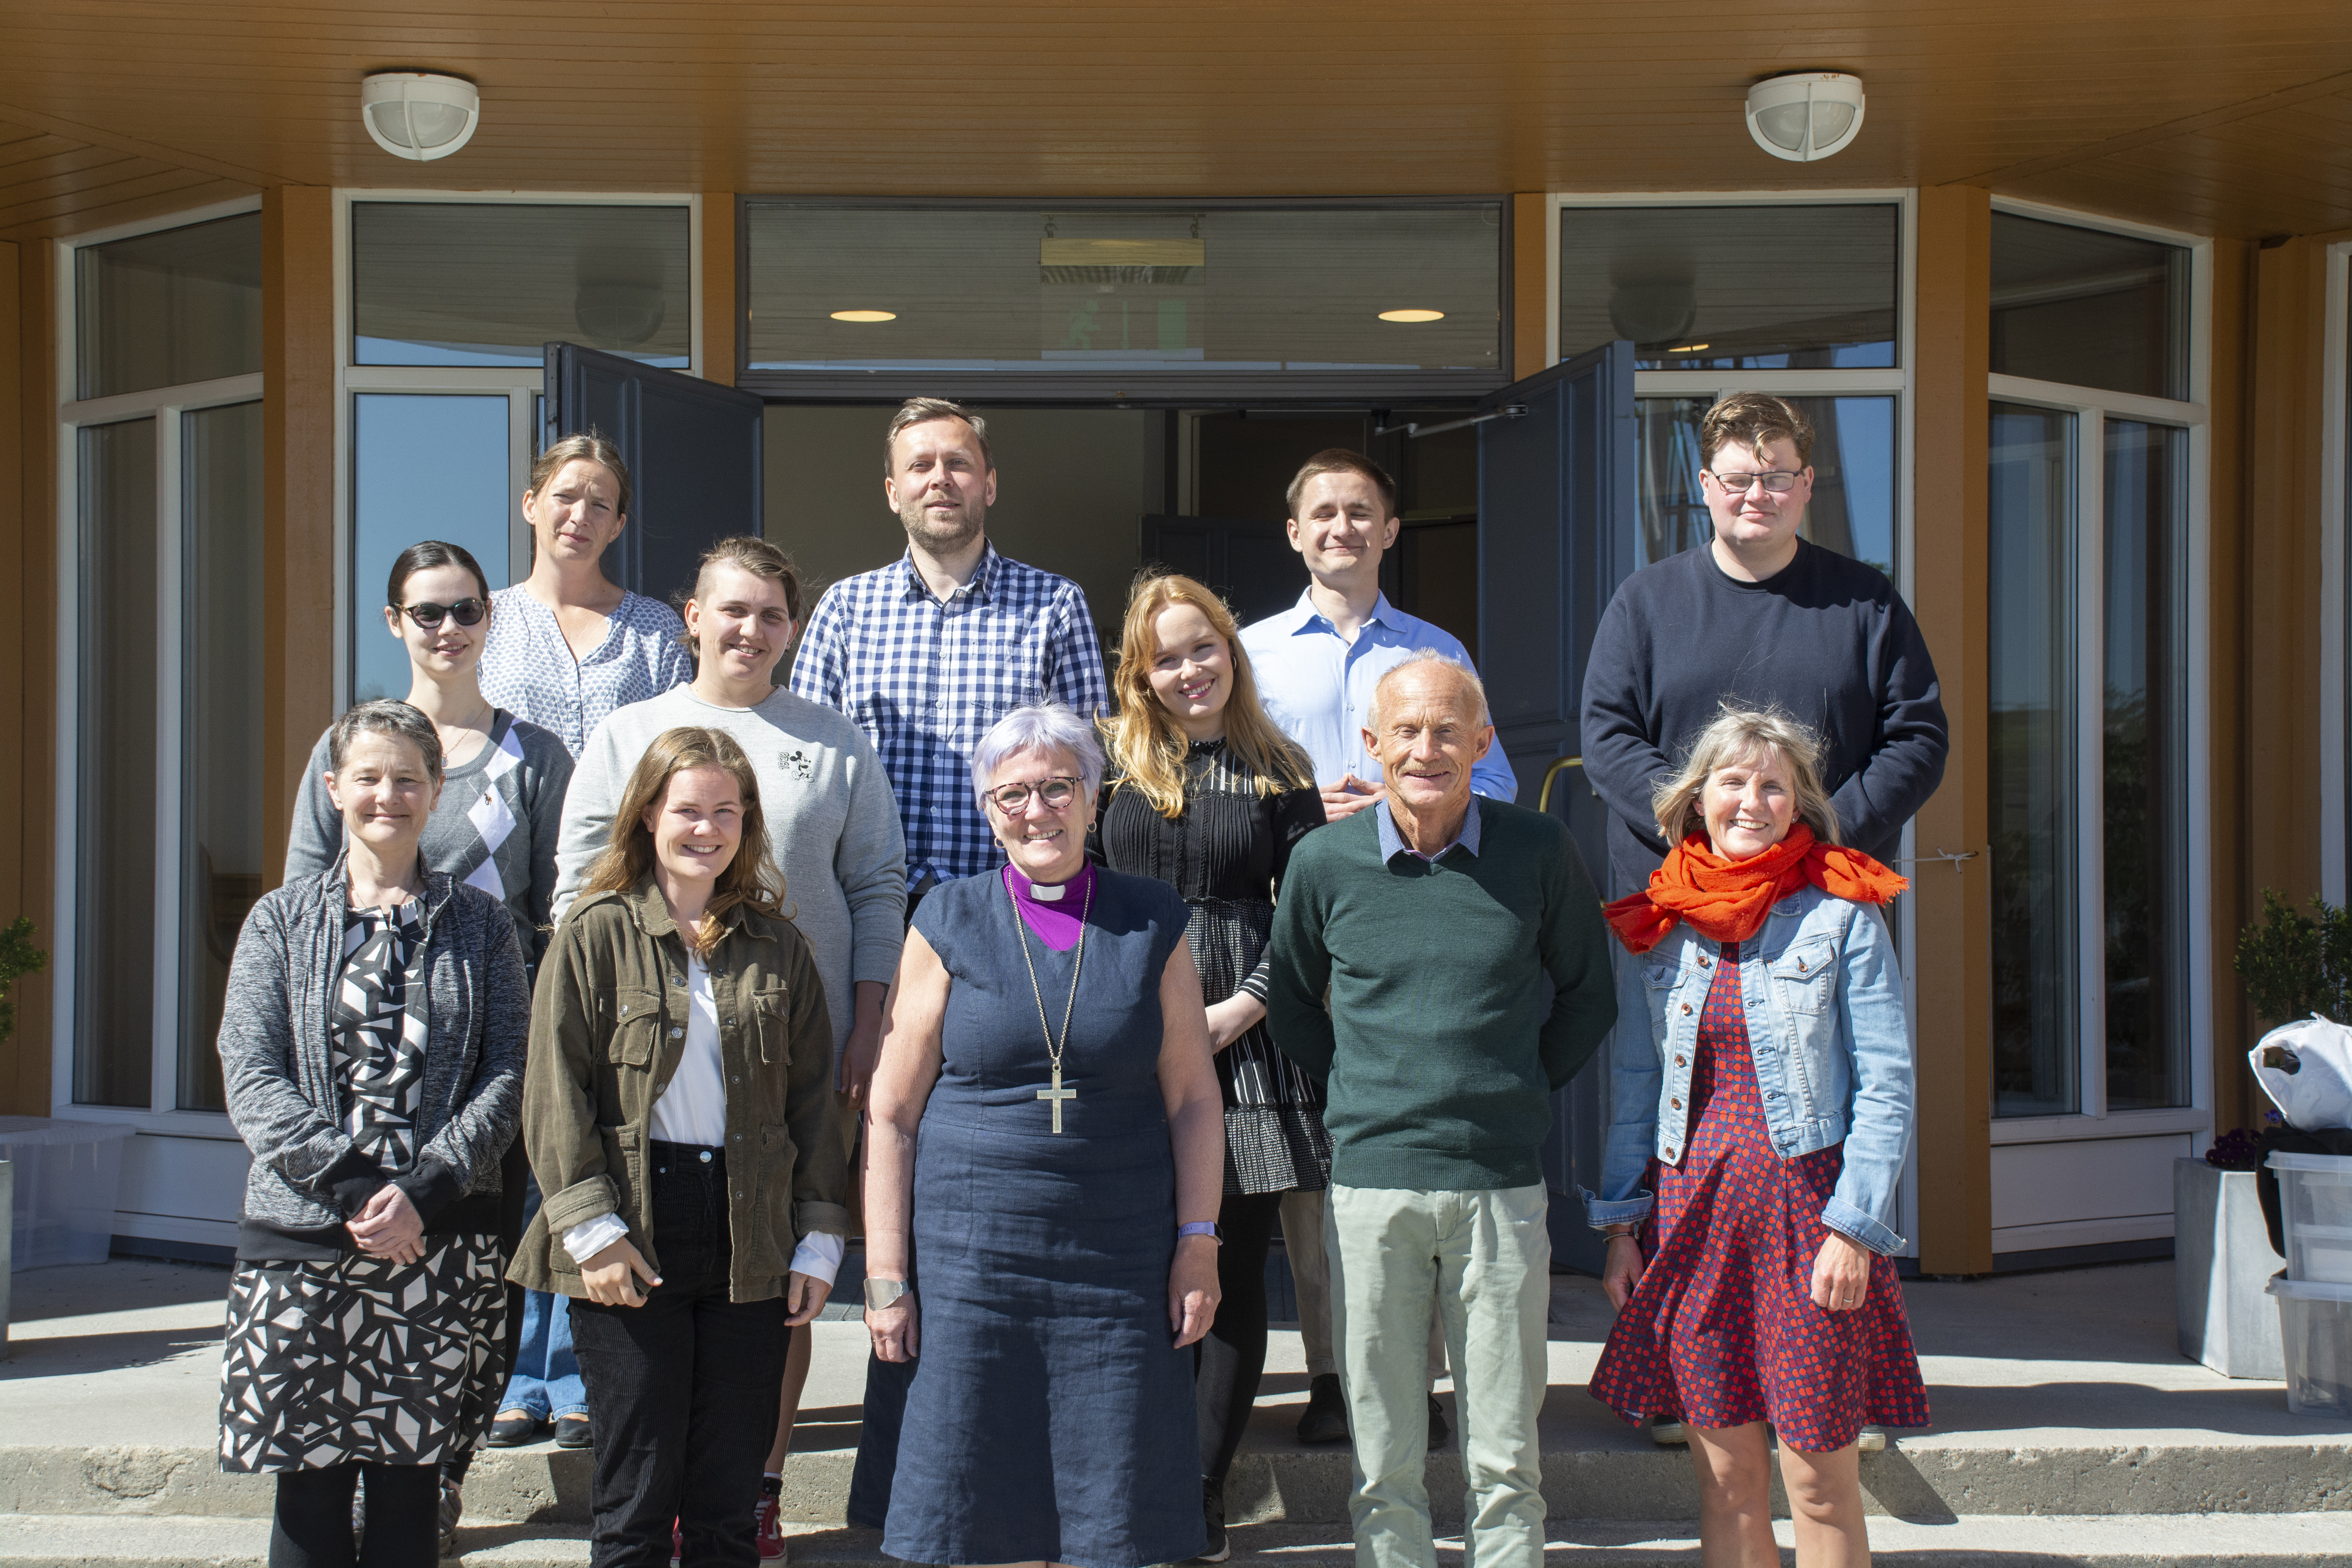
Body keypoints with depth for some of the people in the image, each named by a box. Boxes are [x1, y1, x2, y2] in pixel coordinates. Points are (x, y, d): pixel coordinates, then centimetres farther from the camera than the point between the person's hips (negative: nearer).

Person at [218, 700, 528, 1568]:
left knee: (410, 1482, 3)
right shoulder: (280, 920, 8)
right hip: (302, 1236, 0)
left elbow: (507, 1076, 1)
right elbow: (252, 1079, -1)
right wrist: (353, 1183, -13)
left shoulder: (479, 924, 8)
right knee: (311, 1489, 1)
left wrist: (426, 1189, -12)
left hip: (442, 1241, 0)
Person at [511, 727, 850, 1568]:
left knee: (730, 1498, 8)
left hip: (749, 1240, 3)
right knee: (637, 1495, 2)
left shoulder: (777, 947, 8)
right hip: (633, 1240, -3)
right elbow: (557, 1095, -3)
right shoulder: (596, 936, 0)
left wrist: (818, 1241, 4)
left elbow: (813, 1099, 10)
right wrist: (592, 1230, -11)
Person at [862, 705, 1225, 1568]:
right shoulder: (949, 924, 3)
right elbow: (891, 1114, 3)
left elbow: (1193, 1098, 8)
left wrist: (1198, 1243, 1)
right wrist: (885, 1274, -1)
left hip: (1122, 1263, 1)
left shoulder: (1153, 923, 5)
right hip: (969, 1256, 0)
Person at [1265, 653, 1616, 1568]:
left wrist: (1522, 1090, 8)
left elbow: (1588, 995, 14)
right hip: (1370, 1183, 0)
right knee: (1384, 1463, 7)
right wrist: (1356, 1097, 9)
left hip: (1502, 1184, 0)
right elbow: (1289, 1003, 17)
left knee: (1505, 1458, 6)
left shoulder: (1539, 854, -1)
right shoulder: (1324, 863, 1)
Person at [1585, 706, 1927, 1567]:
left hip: (1806, 1205, -3)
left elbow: (1886, 1085, -4)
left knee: (1820, 1481, 0)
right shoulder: (1657, 926, 8)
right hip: (1693, 1210, 3)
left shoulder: (1842, 917, -2)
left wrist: (1855, 1226, -11)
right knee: (1726, 1476, 8)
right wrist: (1622, 1222, 9)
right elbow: (1633, 1086, 14)